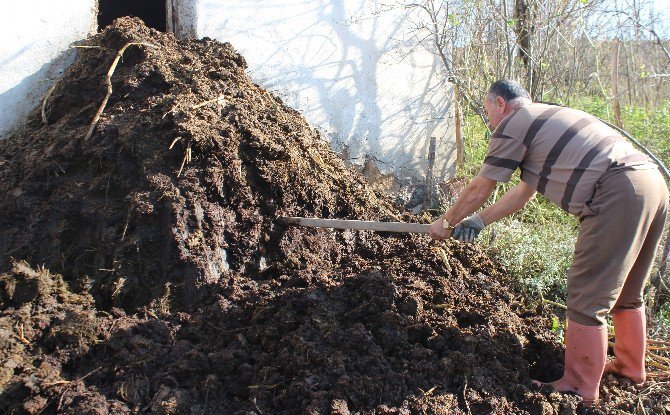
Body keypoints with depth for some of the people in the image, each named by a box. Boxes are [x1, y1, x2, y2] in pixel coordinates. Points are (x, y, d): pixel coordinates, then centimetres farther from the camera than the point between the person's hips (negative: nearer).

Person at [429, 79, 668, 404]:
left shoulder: (512, 126, 0)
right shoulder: (548, 119, 28)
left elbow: (478, 190, 7)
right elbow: (525, 191, 32)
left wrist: (446, 223, 22)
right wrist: (480, 221, 33)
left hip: (619, 195, -10)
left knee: (587, 299, -2)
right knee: (624, 291, 23)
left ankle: (580, 388, 7)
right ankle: (630, 365, 38)